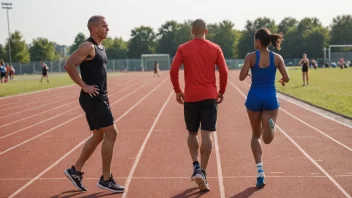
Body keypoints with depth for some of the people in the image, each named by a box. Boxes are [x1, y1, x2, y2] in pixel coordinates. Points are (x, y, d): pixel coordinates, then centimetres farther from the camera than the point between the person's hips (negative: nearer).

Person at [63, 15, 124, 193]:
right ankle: (106, 179, -1)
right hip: (93, 99, -10)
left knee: (98, 136, 14)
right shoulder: (88, 46, -14)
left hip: (100, 98, 10)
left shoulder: (100, 47, 16)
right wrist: (84, 86, -19)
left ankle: (75, 170, 24)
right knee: (111, 133, -9)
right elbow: (69, 65, -22)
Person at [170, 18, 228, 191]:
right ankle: (202, 173, -1)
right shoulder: (215, 48, 3)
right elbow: (224, 72, 0)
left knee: (192, 133, 16)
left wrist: (177, 91, 5)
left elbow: (173, 70, -5)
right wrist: (221, 92, 11)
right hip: (210, 96, 0)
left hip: (190, 97, 1)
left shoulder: (183, 49, 2)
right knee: (207, 135, 0)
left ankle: (196, 167, 0)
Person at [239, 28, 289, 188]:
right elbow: (286, 78, 0)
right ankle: (270, 124, -33)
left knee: (256, 135, 16)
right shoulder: (277, 58, 2)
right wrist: (282, 81, 23)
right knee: (267, 139, 3)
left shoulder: (251, 56, -5)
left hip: (254, 97, -1)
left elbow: (242, 77, -10)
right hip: (270, 98, 1)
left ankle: (260, 171, 5)